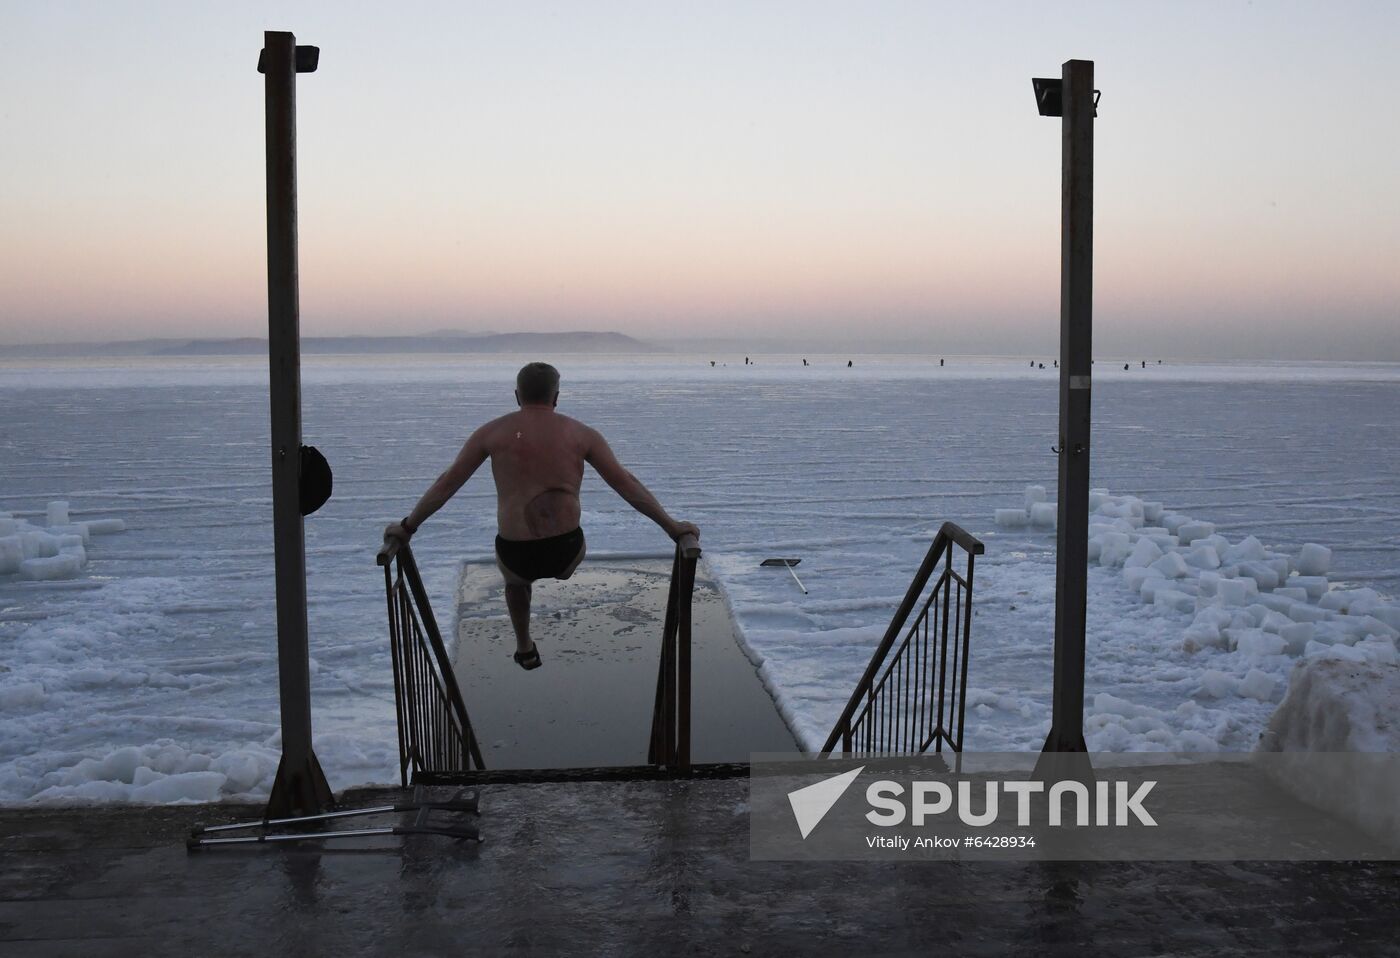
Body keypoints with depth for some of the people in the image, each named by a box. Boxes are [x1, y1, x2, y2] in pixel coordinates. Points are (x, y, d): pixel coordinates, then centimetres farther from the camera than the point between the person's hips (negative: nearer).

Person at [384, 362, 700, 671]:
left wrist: (406, 526, 19)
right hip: (566, 555, 0)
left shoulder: (492, 432, 4)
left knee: (514, 579, 39)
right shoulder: (581, 434, 3)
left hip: (516, 556, 0)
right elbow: (627, 485, 2)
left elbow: (446, 485, 8)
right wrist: (672, 527, 8)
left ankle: (525, 649, 46)